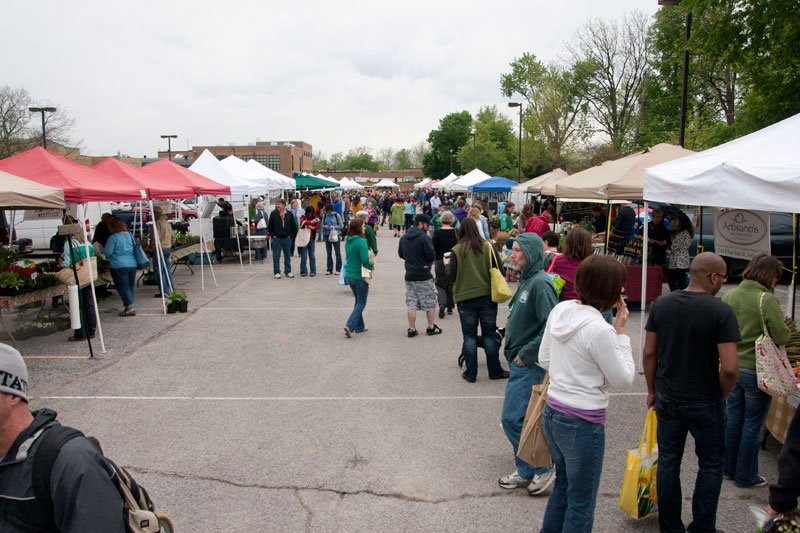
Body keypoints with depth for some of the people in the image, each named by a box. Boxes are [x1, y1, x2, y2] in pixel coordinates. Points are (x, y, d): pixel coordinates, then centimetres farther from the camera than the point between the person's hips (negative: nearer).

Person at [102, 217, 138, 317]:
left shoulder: (113, 238, -10)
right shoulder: (130, 235, 9)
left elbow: (107, 252, -9)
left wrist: (101, 249, 11)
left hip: (119, 266, -6)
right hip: (132, 264, 6)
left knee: (123, 287, -1)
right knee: (130, 286, 12)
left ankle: (130, 307, -8)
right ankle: (128, 308, 17)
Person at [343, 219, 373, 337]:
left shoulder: (347, 241, 5)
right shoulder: (361, 242, -19)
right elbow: (365, 260, -24)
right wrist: (371, 267, -5)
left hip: (349, 275, 7)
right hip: (359, 276, -7)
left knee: (358, 301, 20)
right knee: (361, 303, 3)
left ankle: (359, 326, 25)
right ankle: (350, 326, -8)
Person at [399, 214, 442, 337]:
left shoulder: (403, 238, 7)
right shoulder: (424, 237, -14)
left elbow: (401, 254, 15)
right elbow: (432, 256, -17)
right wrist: (430, 261, 5)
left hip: (409, 275, 6)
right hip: (424, 276, -6)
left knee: (411, 304, 9)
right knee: (430, 302, 10)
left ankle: (412, 329, 10)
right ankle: (431, 327, 19)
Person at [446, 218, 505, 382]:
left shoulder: (457, 250, -8)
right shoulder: (489, 247, -4)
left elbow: (452, 276, -7)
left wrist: (447, 264, 12)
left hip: (465, 298, -1)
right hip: (488, 296, 1)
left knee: (469, 336, 8)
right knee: (490, 334, 12)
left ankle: (471, 373, 12)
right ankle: (495, 371, 19)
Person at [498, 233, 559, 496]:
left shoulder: (540, 283, -19)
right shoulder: (527, 280, 11)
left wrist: (527, 354, -20)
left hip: (530, 365, -10)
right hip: (520, 363, 10)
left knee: (513, 418, -6)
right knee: (522, 419, 17)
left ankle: (542, 468, 10)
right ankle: (526, 471, 30)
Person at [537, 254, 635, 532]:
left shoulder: (560, 310, 0)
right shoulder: (599, 329, -24)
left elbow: (544, 359, 9)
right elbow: (624, 379, -13)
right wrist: (620, 333, -8)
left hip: (552, 413, 8)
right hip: (583, 424, -8)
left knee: (563, 486, 28)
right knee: (581, 501, 13)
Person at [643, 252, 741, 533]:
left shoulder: (661, 304, -4)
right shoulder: (721, 311, -17)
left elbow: (649, 353, 0)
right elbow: (730, 367, -21)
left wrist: (652, 390, 11)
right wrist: (722, 395, -2)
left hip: (668, 399, 4)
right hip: (705, 403, -3)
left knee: (668, 461, 14)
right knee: (711, 465, 16)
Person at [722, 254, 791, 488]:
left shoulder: (729, 296, 0)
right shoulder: (767, 299, -17)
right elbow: (782, 337, -19)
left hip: (731, 367, 5)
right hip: (756, 370, -5)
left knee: (733, 419, 19)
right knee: (753, 425, 9)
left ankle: (728, 468, 31)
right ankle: (745, 476, 21)